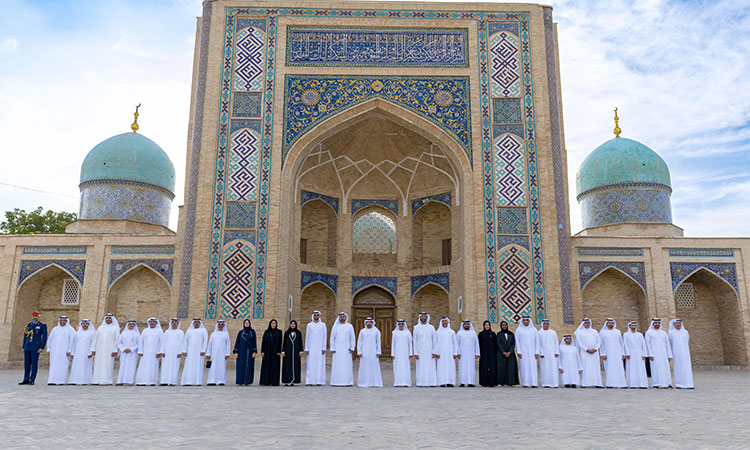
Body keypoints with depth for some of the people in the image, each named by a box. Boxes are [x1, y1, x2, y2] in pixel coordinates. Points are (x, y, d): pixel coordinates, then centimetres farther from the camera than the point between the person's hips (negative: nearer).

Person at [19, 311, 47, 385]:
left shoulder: (42, 326, 0)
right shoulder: (28, 325, 13)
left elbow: (44, 337, -4)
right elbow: (25, 337, 17)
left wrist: (42, 348, -11)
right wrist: (23, 347, 11)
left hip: (35, 348, -5)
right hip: (27, 348, 5)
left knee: (34, 364, -3)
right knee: (26, 364, 7)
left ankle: (32, 380, 2)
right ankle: (26, 380, 13)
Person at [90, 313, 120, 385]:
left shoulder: (115, 328, 4)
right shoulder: (100, 327, 15)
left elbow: (117, 340, -2)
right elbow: (95, 339, 13)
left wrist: (115, 350, -11)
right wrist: (93, 349, 4)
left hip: (109, 350, -4)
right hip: (100, 349, 4)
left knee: (108, 365, -6)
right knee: (98, 365, 1)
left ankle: (107, 381, -3)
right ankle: (96, 380, 5)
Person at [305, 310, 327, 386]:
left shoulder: (323, 325, 4)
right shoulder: (309, 325, 7)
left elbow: (325, 337, 2)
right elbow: (307, 337, 7)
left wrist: (324, 348, -6)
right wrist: (306, 348, 0)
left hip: (320, 348, -1)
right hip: (311, 348, 1)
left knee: (320, 364, -3)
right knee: (311, 364, -3)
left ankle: (319, 381, 0)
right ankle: (312, 381, 1)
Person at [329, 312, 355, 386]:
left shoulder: (350, 326, 2)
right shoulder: (335, 326, 4)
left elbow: (352, 338, 2)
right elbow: (332, 338, 2)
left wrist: (352, 348, -7)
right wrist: (332, 349, -6)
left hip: (346, 349, 0)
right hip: (337, 349, 0)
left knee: (347, 365, -2)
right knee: (336, 365, -3)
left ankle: (348, 381, 2)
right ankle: (336, 381, 1)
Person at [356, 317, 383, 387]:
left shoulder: (376, 331, 2)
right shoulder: (362, 331, 3)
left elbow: (378, 342, 2)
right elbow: (359, 342, 3)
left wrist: (378, 352, -6)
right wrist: (359, 352, -5)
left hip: (373, 352, 0)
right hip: (364, 352, 0)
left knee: (375, 367, -2)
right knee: (364, 367, -1)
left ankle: (375, 383, 4)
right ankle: (364, 383, 4)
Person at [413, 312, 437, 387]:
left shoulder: (431, 327, 4)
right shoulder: (416, 328, 3)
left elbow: (434, 340, 4)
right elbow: (415, 341, 1)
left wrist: (434, 352, -4)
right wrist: (415, 353, -5)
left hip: (429, 350, 1)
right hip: (420, 351, 0)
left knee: (430, 367, -2)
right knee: (420, 367, -2)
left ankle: (432, 382, 3)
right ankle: (420, 383, 3)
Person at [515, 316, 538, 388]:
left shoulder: (534, 329, 7)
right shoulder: (518, 330, 2)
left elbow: (537, 341, 6)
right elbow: (517, 341, -1)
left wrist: (537, 352, -1)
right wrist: (519, 352, -9)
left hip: (531, 351, 2)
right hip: (523, 351, -2)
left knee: (533, 367, -3)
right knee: (524, 366, -4)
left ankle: (533, 383, -1)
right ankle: (525, 383, -1)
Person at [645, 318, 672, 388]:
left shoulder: (663, 333, 15)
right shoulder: (649, 332, 5)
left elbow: (667, 344, 13)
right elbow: (647, 344, -1)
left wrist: (669, 355, 5)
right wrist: (650, 355, -11)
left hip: (663, 353, 3)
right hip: (654, 354, -3)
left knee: (665, 369, -2)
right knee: (655, 369, -7)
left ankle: (668, 384, -1)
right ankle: (655, 384, -5)